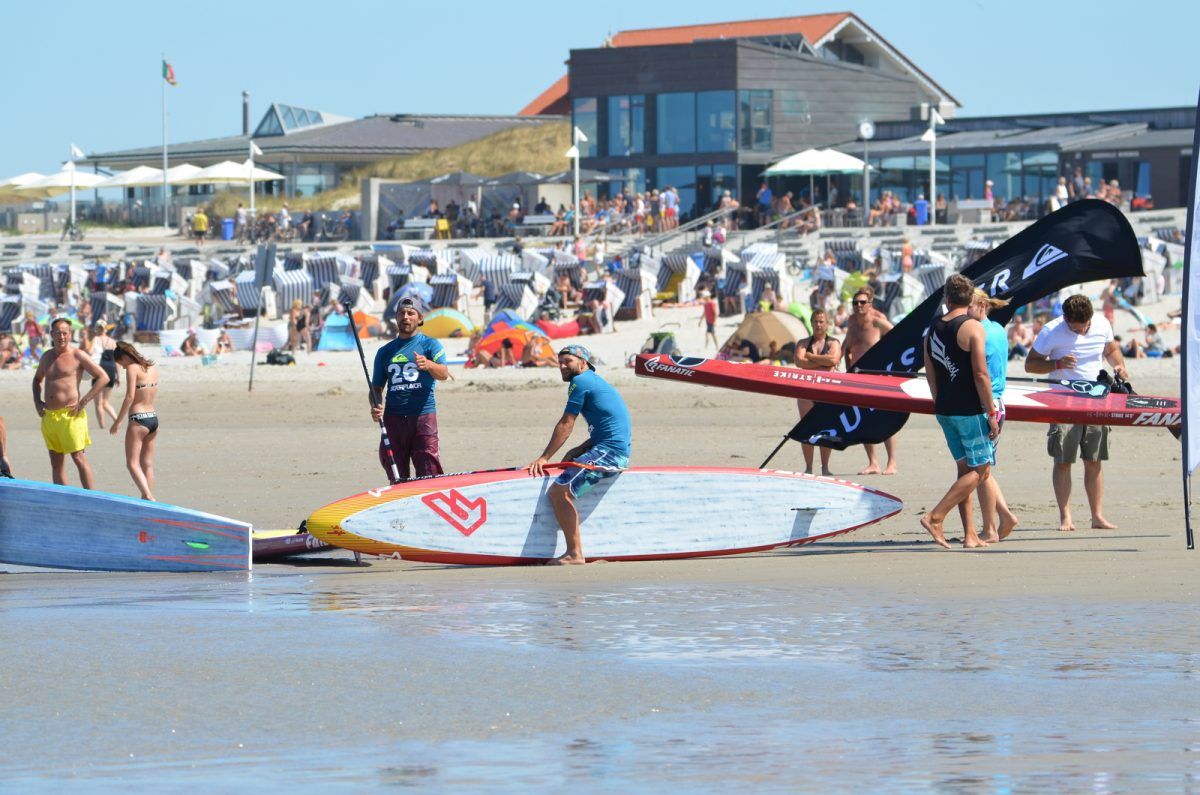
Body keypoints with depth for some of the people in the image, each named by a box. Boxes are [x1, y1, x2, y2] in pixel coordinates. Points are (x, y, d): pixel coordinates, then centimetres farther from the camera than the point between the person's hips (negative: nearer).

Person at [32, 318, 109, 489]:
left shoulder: (77, 356, -5)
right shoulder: (47, 356, 14)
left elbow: (103, 377, -8)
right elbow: (37, 379, 33)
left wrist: (84, 402, -12)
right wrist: (37, 401, 14)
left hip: (70, 415, -7)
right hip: (49, 415, 7)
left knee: (78, 457, -9)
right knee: (56, 462, 7)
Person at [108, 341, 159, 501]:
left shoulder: (132, 368, -10)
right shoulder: (152, 367, 10)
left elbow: (130, 397, -15)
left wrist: (117, 422, -11)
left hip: (138, 420, -8)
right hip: (153, 418, 8)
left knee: (132, 464, -5)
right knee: (147, 464, 13)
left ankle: (149, 497, -20)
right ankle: (146, 498, 14)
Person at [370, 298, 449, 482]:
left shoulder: (430, 345, 6)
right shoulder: (385, 352, 18)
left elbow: (443, 374, -11)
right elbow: (376, 387, 19)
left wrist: (429, 365, -34)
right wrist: (376, 407, -3)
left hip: (423, 415, -4)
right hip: (393, 418, 4)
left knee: (428, 475, -12)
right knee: (397, 479, 4)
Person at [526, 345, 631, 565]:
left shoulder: (581, 381, -5)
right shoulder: (596, 382, 24)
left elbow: (566, 425, -8)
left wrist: (544, 458, -6)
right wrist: (579, 451, 12)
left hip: (608, 452, -11)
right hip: (618, 453, 11)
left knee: (559, 491, -18)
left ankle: (575, 553, -22)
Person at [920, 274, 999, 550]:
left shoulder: (933, 330, 8)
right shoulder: (973, 327, -12)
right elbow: (981, 375, -16)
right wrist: (991, 414, -11)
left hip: (945, 411, 7)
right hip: (969, 411, -7)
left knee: (965, 470, 13)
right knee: (978, 471, -1)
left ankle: (970, 535, 10)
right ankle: (935, 517, -11)